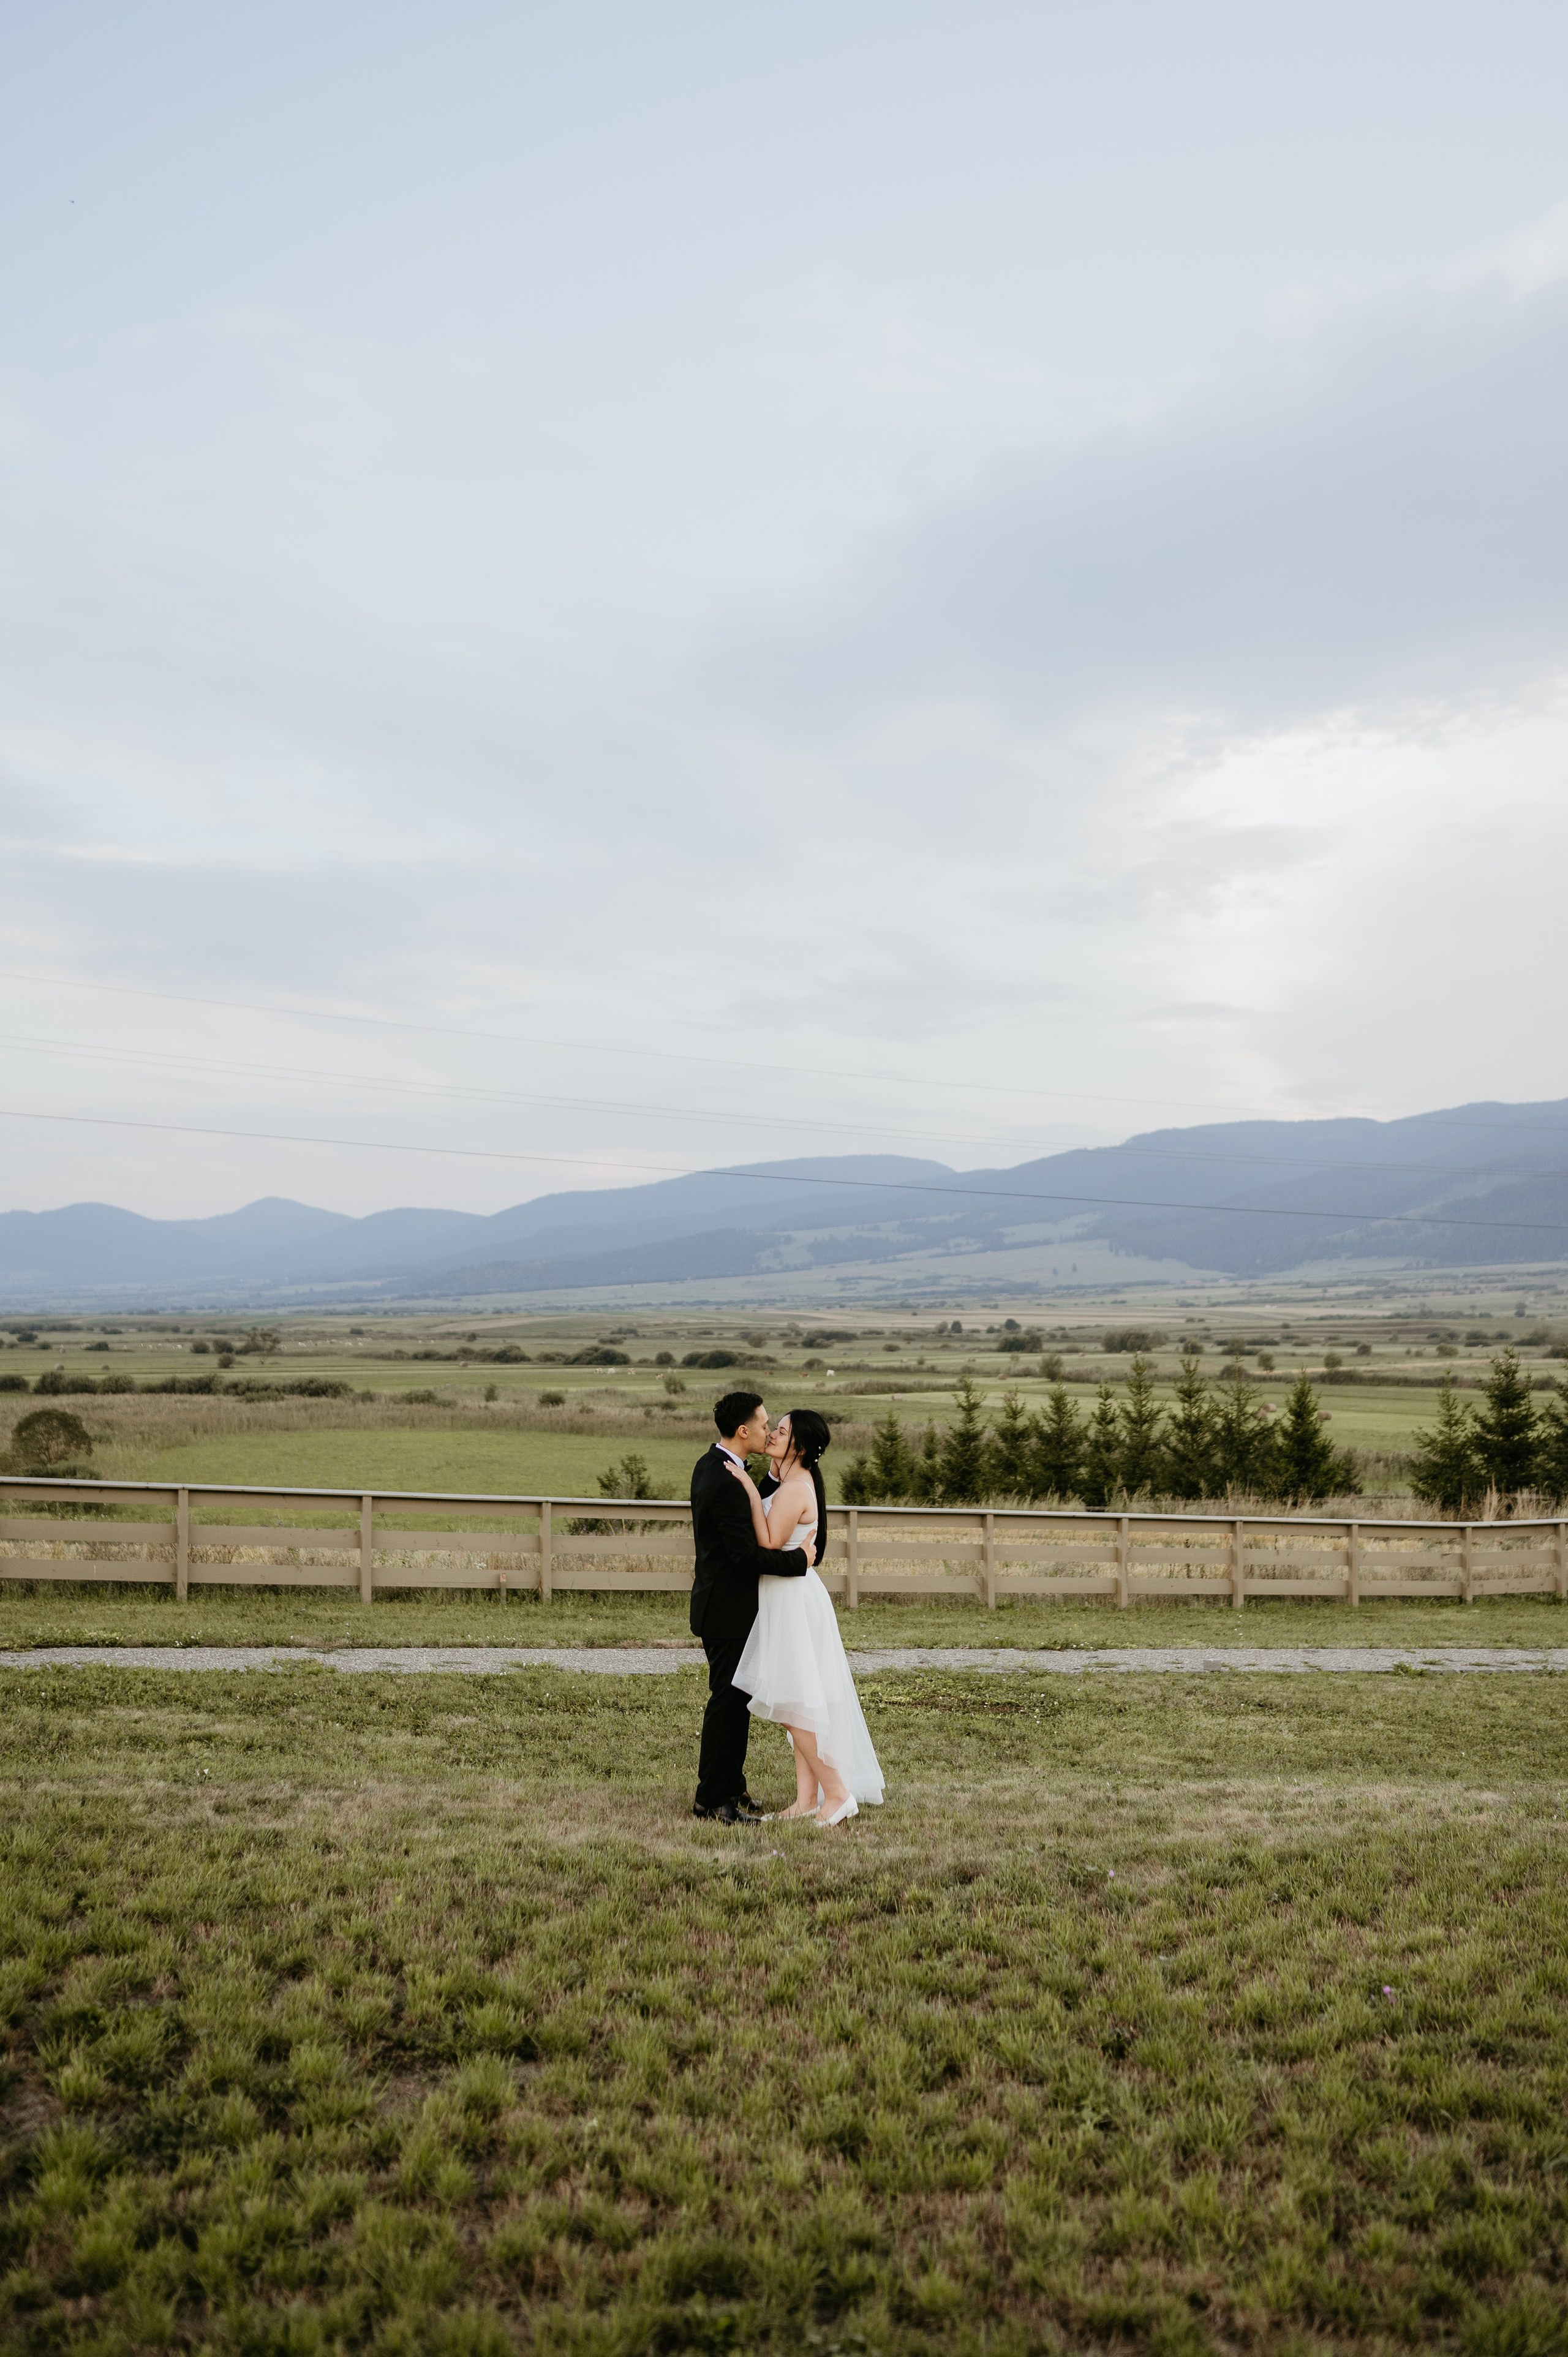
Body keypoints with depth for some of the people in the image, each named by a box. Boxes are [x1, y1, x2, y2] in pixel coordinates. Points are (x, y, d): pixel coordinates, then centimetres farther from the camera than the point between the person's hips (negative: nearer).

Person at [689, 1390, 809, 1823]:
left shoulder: (710, 1465, 8)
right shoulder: (727, 1483, -25)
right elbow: (747, 1554, -26)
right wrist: (800, 1559, -16)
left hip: (722, 1603, 10)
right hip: (729, 1609, -10)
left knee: (735, 1699, 17)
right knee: (728, 1701, -1)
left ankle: (730, 1786, 27)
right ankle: (712, 1798, 8)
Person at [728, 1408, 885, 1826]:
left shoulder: (794, 1490, -20)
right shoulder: (798, 1481, 10)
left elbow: (769, 1546, -22)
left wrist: (751, 1491, -23)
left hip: (792, 1599, -10)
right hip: (788, 1598, 10)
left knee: (794, 1703, -3)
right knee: (800, 1705, 13)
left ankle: (837, 1793, 5)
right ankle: (808, 1799, 18)